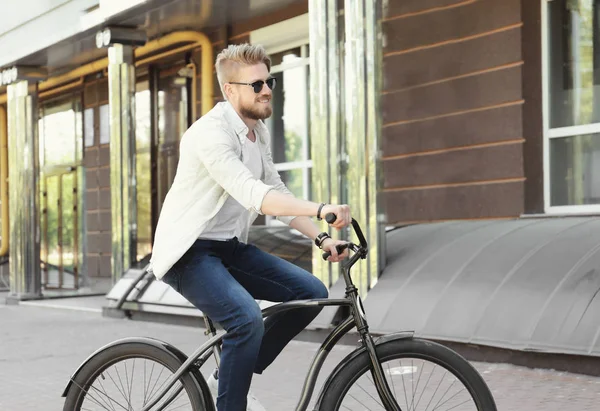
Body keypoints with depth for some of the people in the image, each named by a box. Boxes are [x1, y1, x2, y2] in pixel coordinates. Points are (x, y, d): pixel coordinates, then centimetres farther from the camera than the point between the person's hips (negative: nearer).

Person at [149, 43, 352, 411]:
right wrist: (319, 210, -44)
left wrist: (321, 238, -2)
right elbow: (253, 195, -34)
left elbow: (277, 194, 11)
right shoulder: (211, 132, -22)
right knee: (248, 318, -30)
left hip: (229, 247, 9)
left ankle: (230, 376, 9)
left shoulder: (259, 132, 7)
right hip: (189, 251, -9)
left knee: (311, 292, -3)